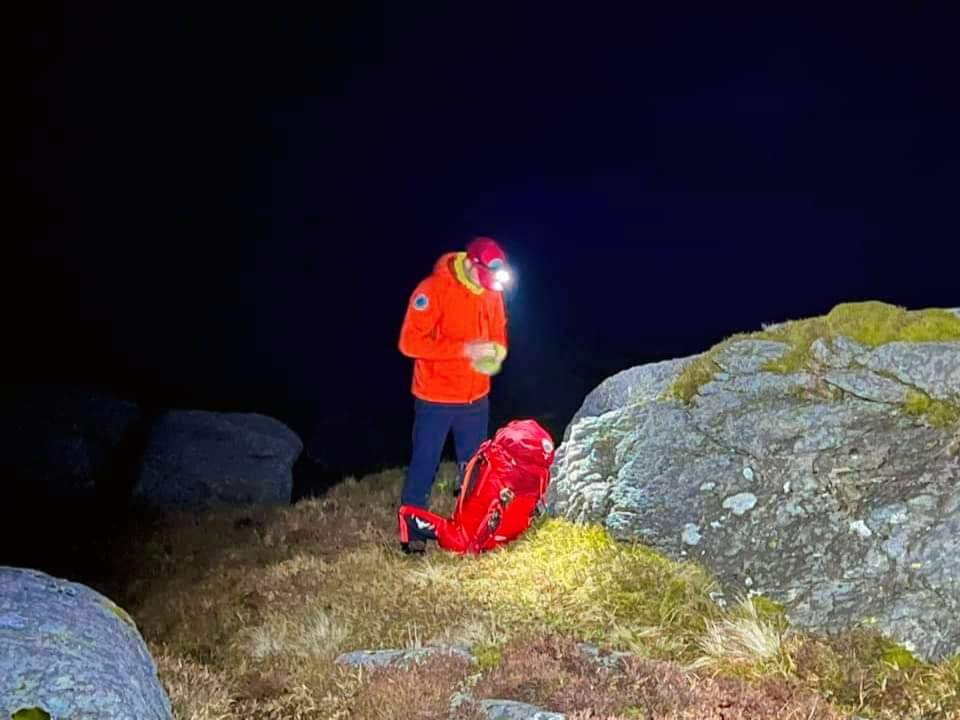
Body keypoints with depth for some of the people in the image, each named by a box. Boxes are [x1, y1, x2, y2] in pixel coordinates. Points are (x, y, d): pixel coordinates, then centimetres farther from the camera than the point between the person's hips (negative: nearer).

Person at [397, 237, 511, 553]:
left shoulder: (492, 292, 0)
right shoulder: (433, 289, -20)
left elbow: (499, 334, 12)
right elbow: (410, 342, -24)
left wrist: (494, 354, -13)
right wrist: (465, 349, -28)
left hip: (477, 397, 6)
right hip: (436, 398, -6)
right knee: (425, 464, 5)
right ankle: (413, 529, 19)